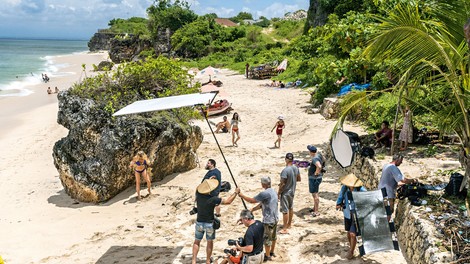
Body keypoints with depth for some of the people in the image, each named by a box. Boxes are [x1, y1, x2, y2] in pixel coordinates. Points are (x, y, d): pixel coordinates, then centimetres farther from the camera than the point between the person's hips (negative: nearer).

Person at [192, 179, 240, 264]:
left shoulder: (198, 195, -13)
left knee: (196, 242, 16)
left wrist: (208, 180, 18)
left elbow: (198, 187, 12)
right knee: (210, 242, 17)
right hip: (209, 223, -3)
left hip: (199, 222, 3)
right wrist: (236, 192, -6)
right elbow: (228, 201, -19)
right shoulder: (213, 199, -24)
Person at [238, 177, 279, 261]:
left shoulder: (265, 193, -24)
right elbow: (262, 203, 9)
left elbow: (252, 200, -17)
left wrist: (241, 195, -3)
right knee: (273, 236, 22)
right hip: (275, 218, 9)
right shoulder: (273, 191, 5)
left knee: (266, 238, 7)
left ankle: (267, 256, 19)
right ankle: (272, 252, 38)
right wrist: (252, 210, 8)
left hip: (268, 220, -9)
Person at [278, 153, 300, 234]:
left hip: (285, 193, -8)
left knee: (285, 210, -2)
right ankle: (289, 224, 37)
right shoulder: (296, 168, -3)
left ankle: (285, 229, 3)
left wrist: (278, 193, -12)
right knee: (291, 208, 22)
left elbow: (282, 183, -23)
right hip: (292, 191, 8)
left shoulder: (285, 170, -26)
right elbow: (299, 179, 10)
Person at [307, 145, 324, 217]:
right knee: (315, 193, 24)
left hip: (314, 178, -10)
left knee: (315, 194, -2)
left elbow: (319, 166, -45)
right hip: (313, 178, 10)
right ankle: (315, 207, 39)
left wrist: (316, 173, -29)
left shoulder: (315, 159, -27)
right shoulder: (318, 154, 2)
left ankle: (316, 211, 5)